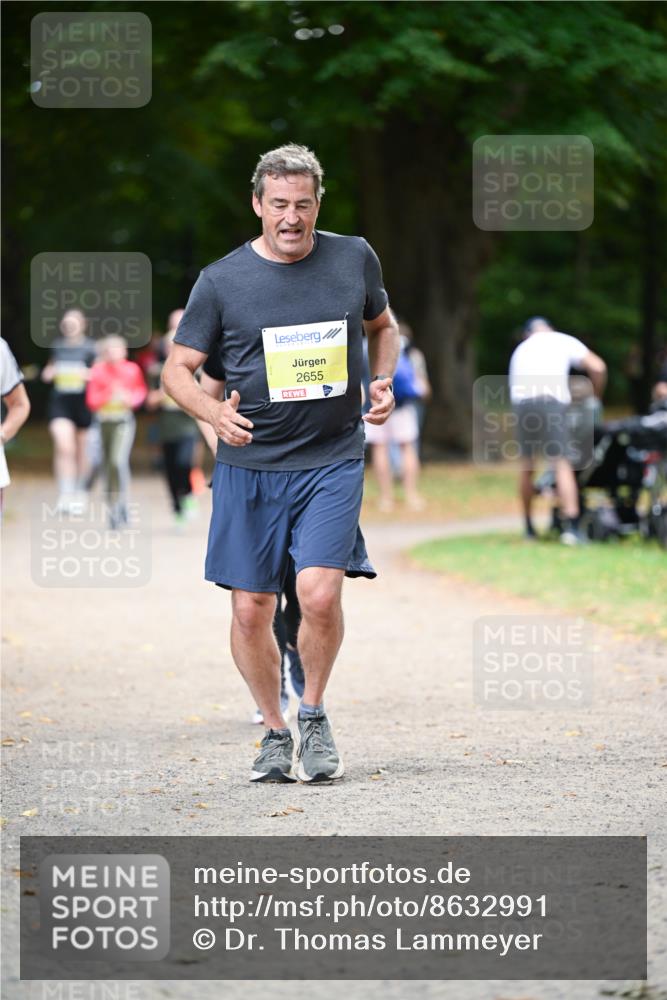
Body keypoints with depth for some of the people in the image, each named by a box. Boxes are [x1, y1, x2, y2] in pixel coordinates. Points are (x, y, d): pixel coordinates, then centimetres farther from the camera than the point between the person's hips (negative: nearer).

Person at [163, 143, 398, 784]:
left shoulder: (354, 258, 5)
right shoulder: (221, 280, -1)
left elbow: (382, 327, 23)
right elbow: (177, 368, 3)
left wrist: (384, 382, 4)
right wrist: (213, 411, -17)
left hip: (333, 460, 0)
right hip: (249, 465, 0)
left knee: (320, 593, -17)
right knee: (250, 609, 2)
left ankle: (314, 715, 8)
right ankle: (274, 731, 22)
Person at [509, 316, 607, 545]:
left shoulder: (520, 349, 32)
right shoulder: (563, 341, 19)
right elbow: (598, 367, 10)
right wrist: (596, 396, 23)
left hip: (521, 402, 4)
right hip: (551, 400, -4)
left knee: (528, 466, 17)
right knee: (562, 464, -6)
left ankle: (529, 526, 25)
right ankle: (570, 526, -18)